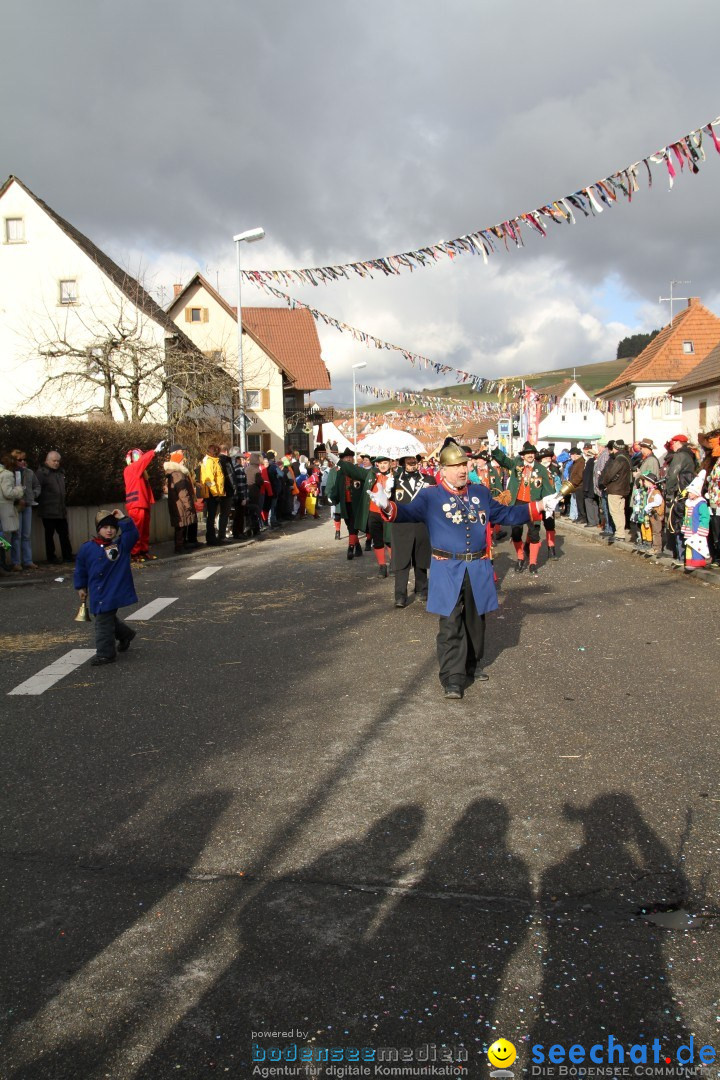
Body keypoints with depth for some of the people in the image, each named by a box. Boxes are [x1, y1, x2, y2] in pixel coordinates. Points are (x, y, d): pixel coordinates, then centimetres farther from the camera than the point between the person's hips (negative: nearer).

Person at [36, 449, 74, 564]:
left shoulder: (61, 472, 14)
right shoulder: (42, 472, -6)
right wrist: (41, 504, -10)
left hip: (61, 510, 6)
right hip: (48, 510, -6)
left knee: (64, 534, 8)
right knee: (49, 534, 3)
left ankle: (67, 556, 13)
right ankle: (51, 557, 10)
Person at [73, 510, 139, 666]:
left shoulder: (121, 544, -3)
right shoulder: (87, 548, 0)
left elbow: (133, 534, -18)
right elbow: (81, 569, 10)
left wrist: (123, 519, -21)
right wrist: (81, 587, 12)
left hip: (115, 592, -4)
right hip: (98, 593, 4)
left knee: (104, 621, -5)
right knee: (107, 618, 19)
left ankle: (105, 652, 4)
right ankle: (125, 635, 43)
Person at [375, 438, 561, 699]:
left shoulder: (480, 493, 11)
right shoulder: (430, 496, -5)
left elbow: (507, 514, 17)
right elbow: (409, 512, -20)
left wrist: (540, 506, 10)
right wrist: (388, 507, -42)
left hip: (478, 570, 5)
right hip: (448, 572, -5)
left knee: (475, 621, 17)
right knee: (451, 626, -4)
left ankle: (472, 665, 35)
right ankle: (452, 678, 2)